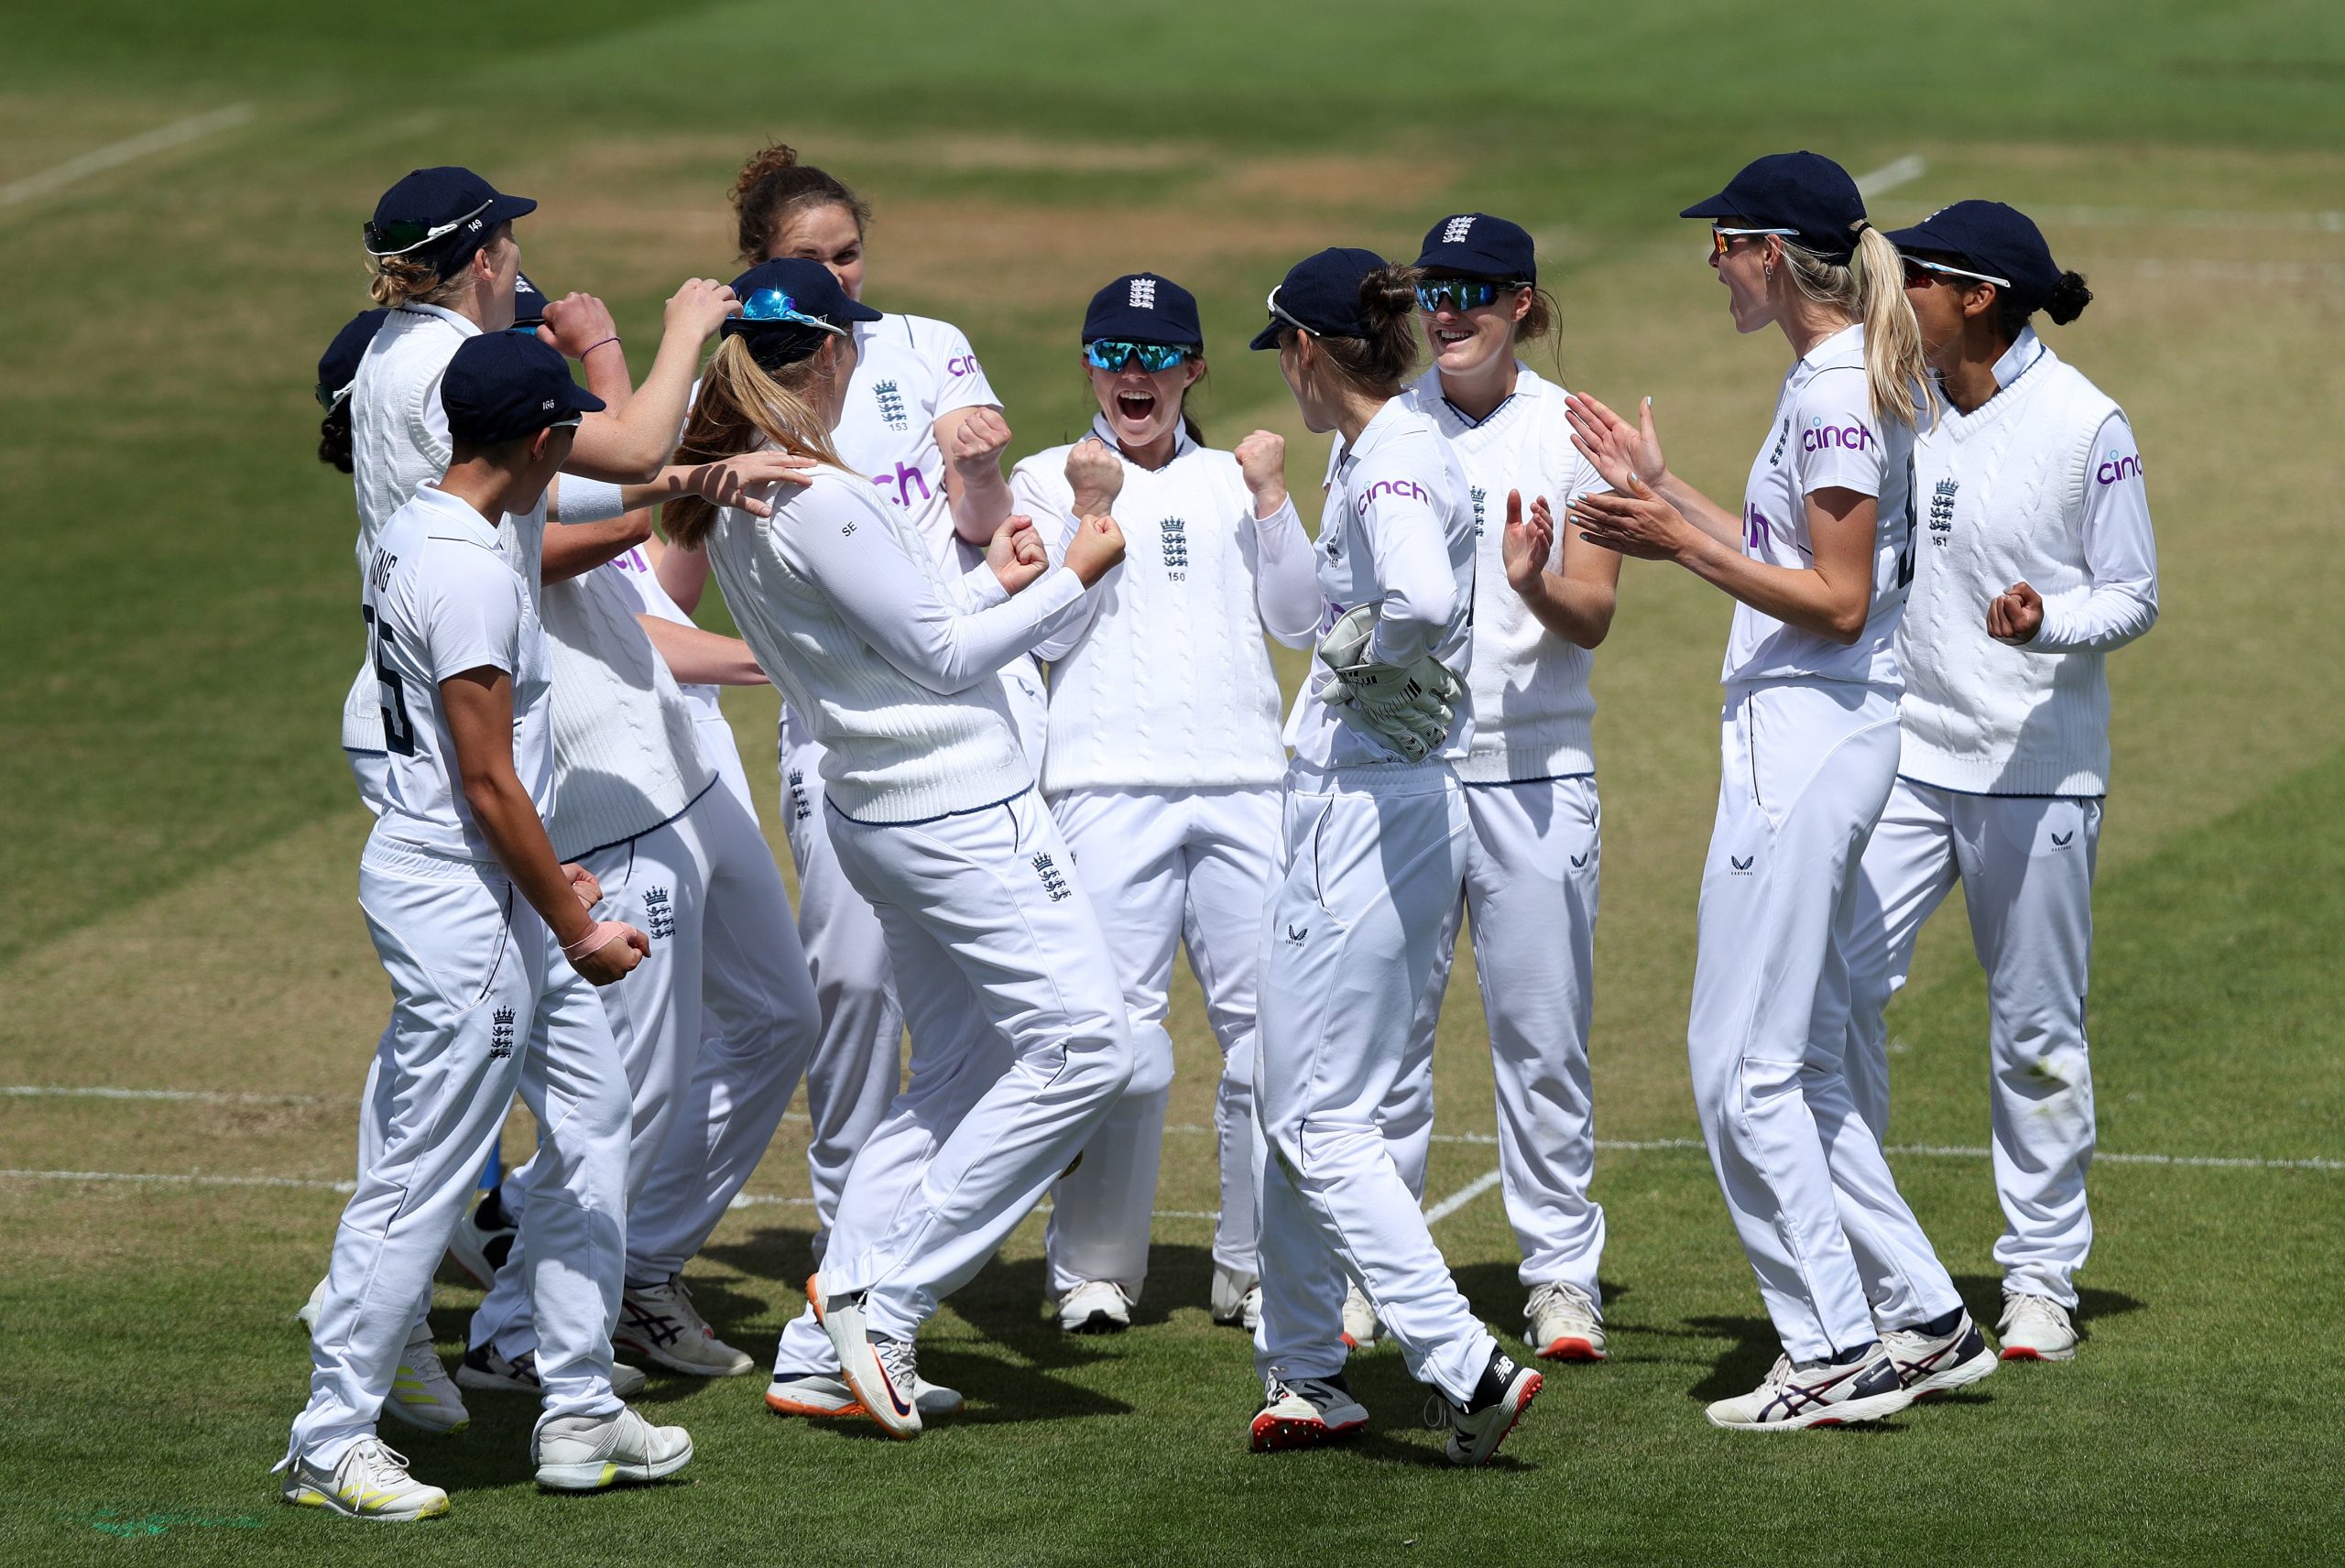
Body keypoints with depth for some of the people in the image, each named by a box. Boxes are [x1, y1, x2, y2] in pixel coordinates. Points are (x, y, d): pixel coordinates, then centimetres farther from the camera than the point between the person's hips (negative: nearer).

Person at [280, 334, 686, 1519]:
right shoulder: (468, 574, -21)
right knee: (424, 1173, -5)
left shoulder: (413, 533, 9)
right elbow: (488, 781, -21)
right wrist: (573, 925, -14)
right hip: (457, 899, -11)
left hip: (490, 889, 11)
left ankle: (578, 1417, 20)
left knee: (591, 1118, 15)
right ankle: (330, 1441, 2)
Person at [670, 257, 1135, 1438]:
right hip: (958, 810, -10)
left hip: (878, 811, 10)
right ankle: (886, 1296, -6)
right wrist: (1073, 578, -7)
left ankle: (833, 1344, 9)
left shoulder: (734, 504, 8)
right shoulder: (817, 502, -20)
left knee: (955, 1066, 15)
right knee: (1082, 1043, -7)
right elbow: (942, 658, -16)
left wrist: (991, 581, 15)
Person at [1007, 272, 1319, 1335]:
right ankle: (1095, 1270, 3)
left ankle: (1260, 1266, 8)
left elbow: (1299, 622, 10)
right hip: (1109, 784, -3)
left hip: (1243, 781, 3)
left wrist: (1270, 499, 1)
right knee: (1117, 1029, -7)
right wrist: (1090, 511, -9)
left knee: (1270, 1023, -1)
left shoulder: (1232, 482, 18)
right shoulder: (1048, 481, 10)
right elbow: (1047, 633, -1)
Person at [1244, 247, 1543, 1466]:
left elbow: (1424, 604, -36)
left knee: (1319, 1117, -9)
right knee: (1290, 1097, 19)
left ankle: (1464, 1365, -12)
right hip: (1347, 804, 10)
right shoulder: (1370, 453, 12)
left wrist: (1355, 651, -19)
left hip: (1373, 806, -10)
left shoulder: (1393, 461, -18)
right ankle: (1303, 1372, 28)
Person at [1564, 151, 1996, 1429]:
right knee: (1800, 1062, 15)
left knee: (1744, 1066, -6)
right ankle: (1926, 1321, 17)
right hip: (1806, 737, 11)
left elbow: (1838, 604, -20)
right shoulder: (1828, 379, 14)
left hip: (1810, 738, -11)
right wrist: (1660, 488, 24)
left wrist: (1681, 546, -19)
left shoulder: (1837, 391, -16)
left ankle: (1833, 1355, -2)